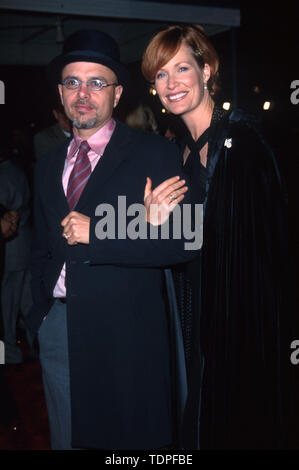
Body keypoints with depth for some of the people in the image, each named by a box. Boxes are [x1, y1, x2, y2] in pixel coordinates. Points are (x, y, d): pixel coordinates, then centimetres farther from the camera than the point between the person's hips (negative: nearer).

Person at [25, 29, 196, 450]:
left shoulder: (155, 155, -6)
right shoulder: (49, 167, 12)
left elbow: (182, 243, -14)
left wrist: (96, 234, -19)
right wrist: (40, 311, 8)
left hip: (126, 335, -5)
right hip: (57, 330, 5)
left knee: (131, 441, 9)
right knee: (66, 439, 18)